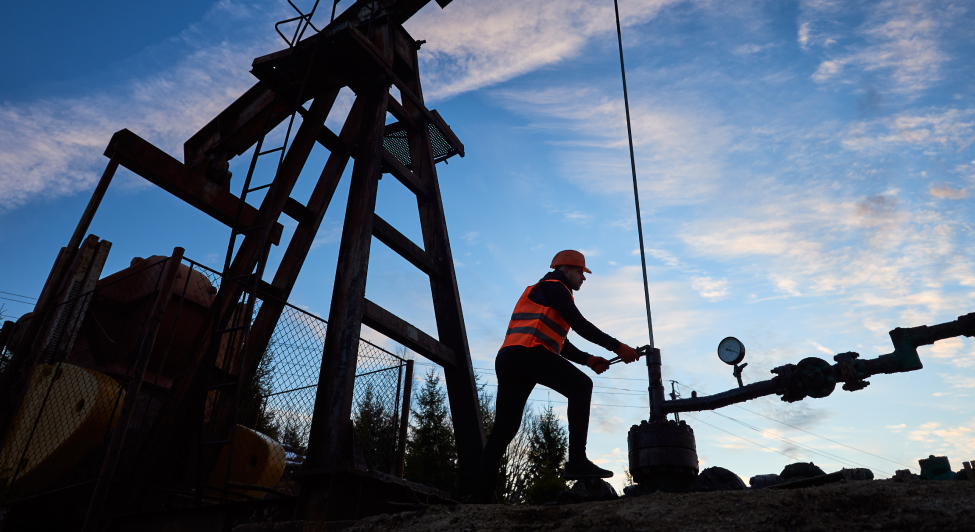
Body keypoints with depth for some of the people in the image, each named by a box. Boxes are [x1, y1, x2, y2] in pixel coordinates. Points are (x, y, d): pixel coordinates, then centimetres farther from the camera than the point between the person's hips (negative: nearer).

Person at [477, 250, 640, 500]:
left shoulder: (543, 292, 35)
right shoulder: (553, 287, 5)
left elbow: (562, 345, 31)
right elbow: (580, 325, -8)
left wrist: (588, 359, 19)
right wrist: (617, 347, -5)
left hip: (507, 361, 10)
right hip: (527, 353, -10)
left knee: (504, 428, 7)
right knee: (581, 385, -12)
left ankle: (482, 493, 4)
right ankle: (577, 461, -21)